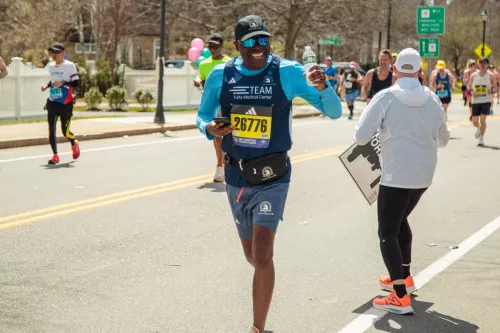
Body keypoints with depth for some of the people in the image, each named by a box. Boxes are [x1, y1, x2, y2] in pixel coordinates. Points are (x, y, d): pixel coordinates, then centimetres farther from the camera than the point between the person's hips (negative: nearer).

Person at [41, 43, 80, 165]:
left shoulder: (70, 65, -8)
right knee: (51, 129, -6)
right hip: (52, 102, 5)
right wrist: (47, 85, 5)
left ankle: (74, 144, 34)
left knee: (65, 131, 1)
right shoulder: (50, 66, 10)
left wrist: (62, 83, -24)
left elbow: (76, 83, -11)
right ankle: (55, 155, 3)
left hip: (66, 103, -5)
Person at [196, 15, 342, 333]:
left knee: (262, 255, -15)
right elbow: (202, 116, 10)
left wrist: (323, 86, -33)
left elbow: (334, 112, -12)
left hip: (272, 178, -3)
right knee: (252, 254, 18)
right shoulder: (220, 75, -4)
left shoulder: (287, 72, -12)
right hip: (236, 177, 4)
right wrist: (209, 128, -15)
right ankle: (266, 283, 53)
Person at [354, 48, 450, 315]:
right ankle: (404, 278, 37)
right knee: (400, 220, 27)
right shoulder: (432, 100, 4)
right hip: (423, 175, 6)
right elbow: (443, 140, 16)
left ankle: (401, 298, -9)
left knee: (387, 233, -1)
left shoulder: (386, 97, -11)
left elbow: (361, 136, -14)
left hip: (396, 175, -6)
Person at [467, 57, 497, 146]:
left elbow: (495, 88, 2)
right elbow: (468, 86, 12)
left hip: (486, 101, -3)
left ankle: (481, 138, -1)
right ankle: (479, 129, 41)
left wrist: (492, 91, -21)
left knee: (482, 119, -14)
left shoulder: (491, 76, -3)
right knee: (475, 122, 6)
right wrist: (471, 91, -9)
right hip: (476, 101, 3)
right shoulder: (473, 75, 3)